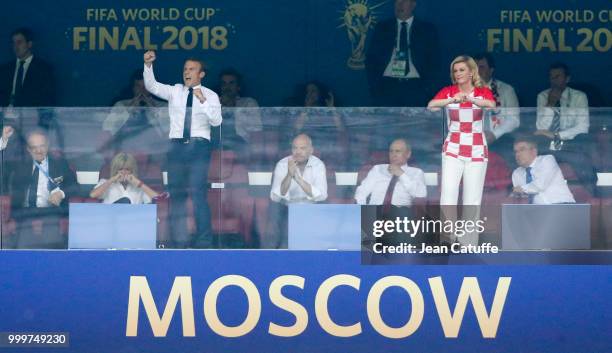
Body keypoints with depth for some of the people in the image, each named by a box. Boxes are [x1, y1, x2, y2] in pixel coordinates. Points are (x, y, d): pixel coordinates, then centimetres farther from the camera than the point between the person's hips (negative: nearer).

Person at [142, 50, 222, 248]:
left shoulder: (210, 96, 5)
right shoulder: (175, 91, 11)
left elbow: (216, 121, -8)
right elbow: (151, 86, 0)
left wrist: (203, 100, -18)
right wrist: (148, 65, -14)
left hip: (199, 146, -3)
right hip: (177, 145, 3)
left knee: (197, 192, -13)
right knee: (176, 193, 3)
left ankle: (204, 240, -8)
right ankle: (179, 240, 10)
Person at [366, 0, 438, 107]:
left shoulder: (427, 29, 10)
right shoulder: (382, 28, 13)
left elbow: (433, 61, 7)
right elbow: (371, 59, 11)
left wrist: (426, 86, -5)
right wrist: (374, 86, -1)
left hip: (414, 87, -1)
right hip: (387, 86, 1)